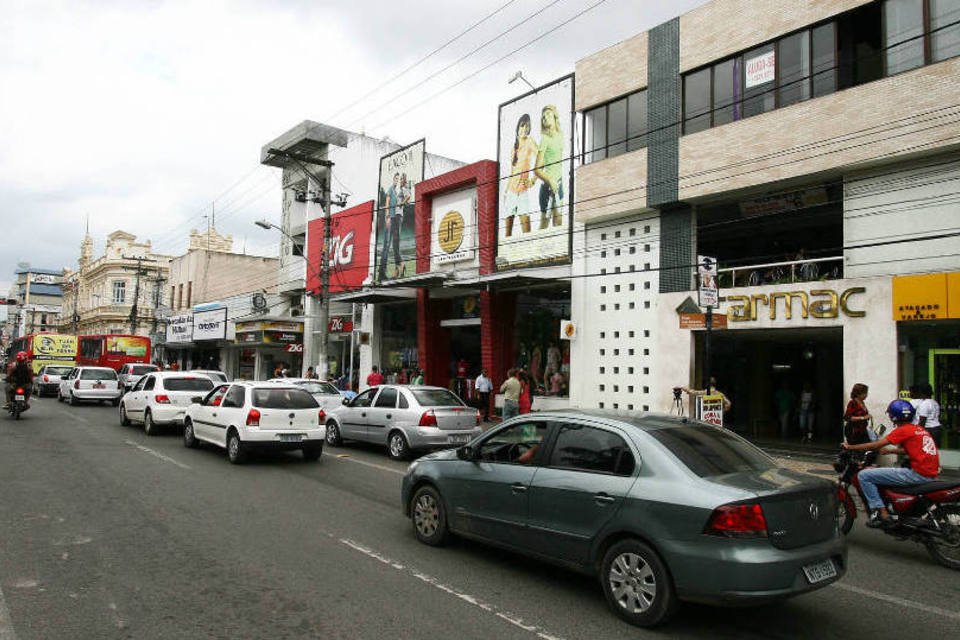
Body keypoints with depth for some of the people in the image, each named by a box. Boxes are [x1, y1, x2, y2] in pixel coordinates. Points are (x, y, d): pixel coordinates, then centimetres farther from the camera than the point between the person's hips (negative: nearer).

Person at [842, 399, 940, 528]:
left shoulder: (903, 430, -9)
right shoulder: (920, 429, 16)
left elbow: (875, 446, -11)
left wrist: (850, 447, -1)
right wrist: (888, 451, 36)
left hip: (918, 474, -9)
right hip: (931, 473, 9)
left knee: (864, 475, -10)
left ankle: (881, 512, -12)